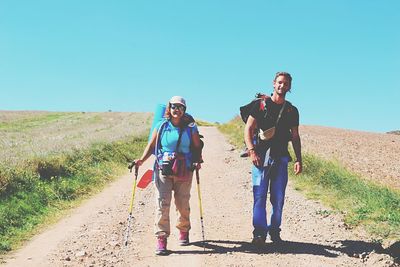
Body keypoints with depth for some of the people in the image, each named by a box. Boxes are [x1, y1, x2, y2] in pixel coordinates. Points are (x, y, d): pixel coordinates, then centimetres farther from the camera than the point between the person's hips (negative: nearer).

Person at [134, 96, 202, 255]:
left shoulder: (190, 128, 3)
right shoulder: (161, 126, 4)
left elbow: (197, 147, 6)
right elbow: (151, 146, 6)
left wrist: (197, 162, -11)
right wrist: (142, 160, -8)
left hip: (184, 172, 0)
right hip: (163, 171, 0)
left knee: (183, 205, 8)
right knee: (162, 204, -9)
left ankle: (184, 231, 33)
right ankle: (161, 239, -6)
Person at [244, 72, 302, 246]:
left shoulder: (292, 111, 12)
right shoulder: (260, 105, 3)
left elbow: (295, 137, 15)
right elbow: (248, 129, 1)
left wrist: (298, 160, 6)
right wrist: (252, 151, -11)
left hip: (281, 158, 3)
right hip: (261, 156, -3)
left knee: (278, 198, 4)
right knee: (260, 196, -6)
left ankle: (274, 231, 16)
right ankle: (259, 233, -3)